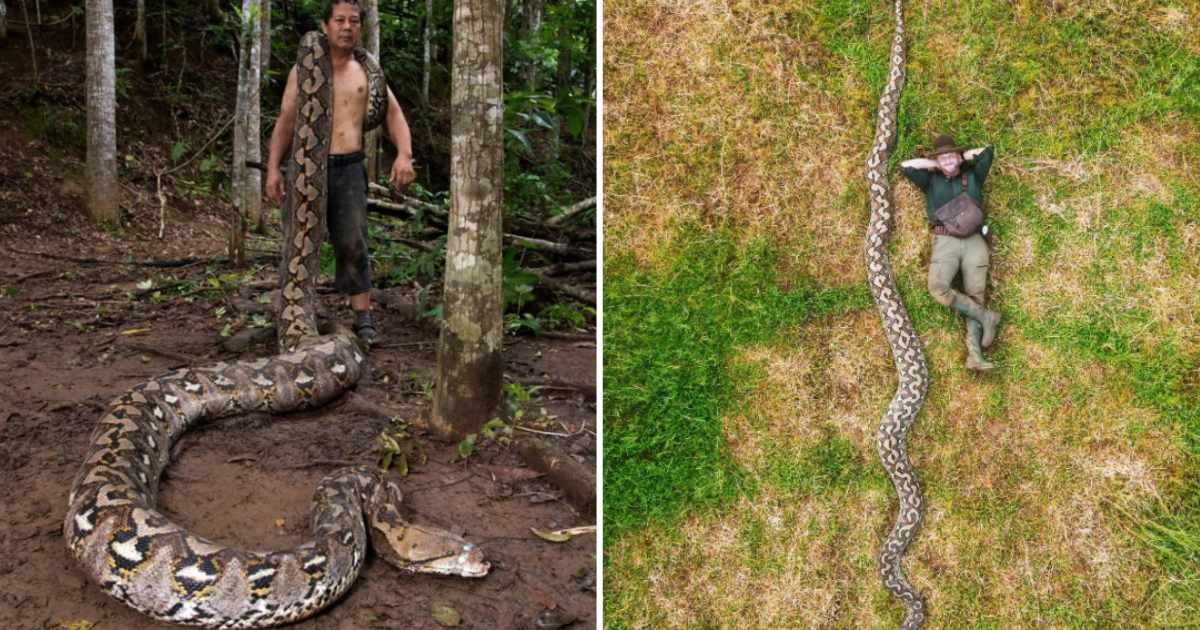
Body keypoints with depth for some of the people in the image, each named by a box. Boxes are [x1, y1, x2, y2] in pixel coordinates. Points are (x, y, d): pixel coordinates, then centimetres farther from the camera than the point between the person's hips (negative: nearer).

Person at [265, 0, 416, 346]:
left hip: (349, 169, 0)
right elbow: (286, 121, 6)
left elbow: (394, 114, 9)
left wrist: (404, 154, -9)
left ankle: (363, 317, -5)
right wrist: (273, 167, -5)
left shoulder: (366, 73, 11)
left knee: (352, 244, -9)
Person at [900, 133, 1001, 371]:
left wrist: (962, 157, 18)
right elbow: (905, 167, 3)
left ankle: (974, 355, -15)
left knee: (975, 296, -8)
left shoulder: (973, 176, 19)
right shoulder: (931, 180, 17)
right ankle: (985, 317, -13)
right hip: (945, 242, -1)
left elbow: (988, 151, 8)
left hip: (974, 242, 1)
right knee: (938, 288, -26)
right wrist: (935, 164, 11)